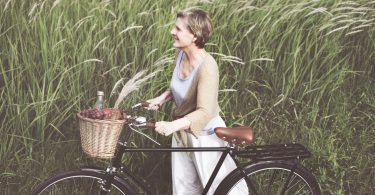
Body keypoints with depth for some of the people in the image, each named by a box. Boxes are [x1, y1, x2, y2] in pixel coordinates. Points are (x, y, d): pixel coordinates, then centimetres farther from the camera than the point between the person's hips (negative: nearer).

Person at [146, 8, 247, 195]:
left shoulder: (207, 66, -29)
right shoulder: (181, 54, -5)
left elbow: (204, 112, -34)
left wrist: (173, 125, -46)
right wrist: (163, 97, -2)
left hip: (204, 135, -8)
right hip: (182, 132, 8)